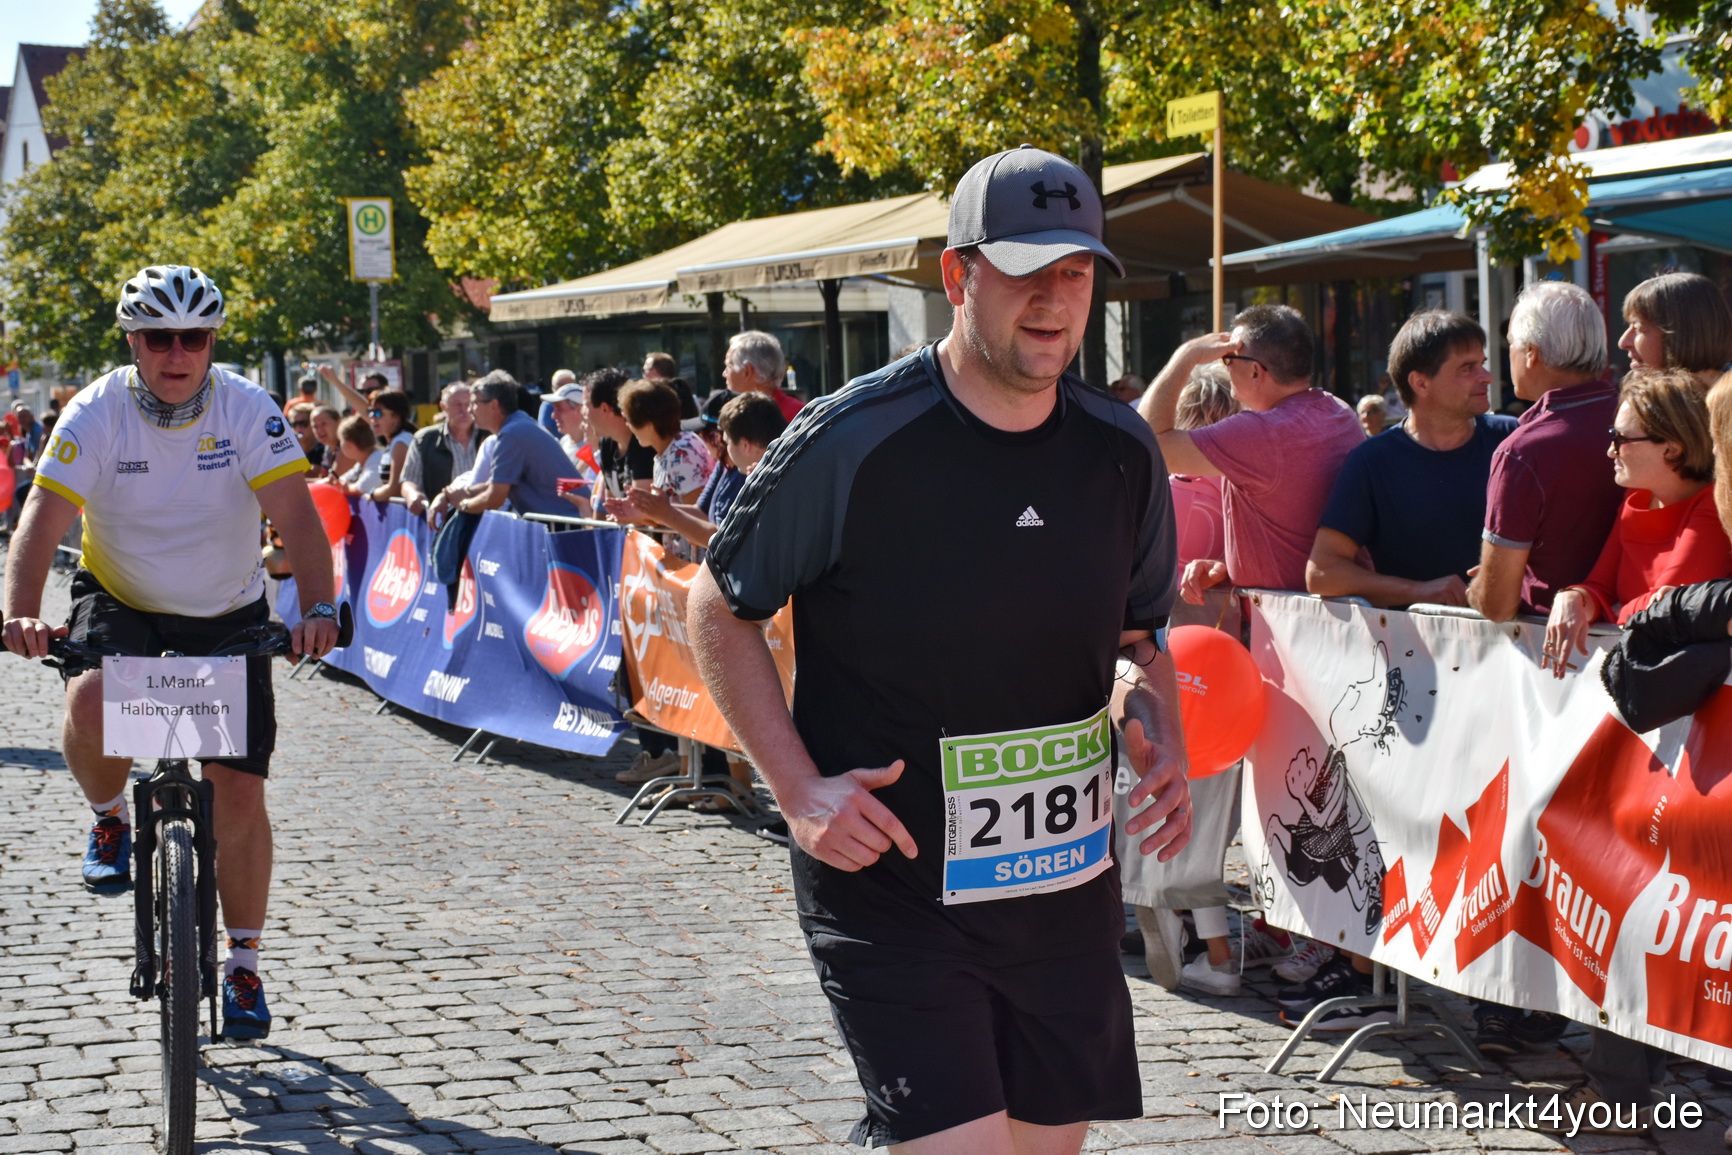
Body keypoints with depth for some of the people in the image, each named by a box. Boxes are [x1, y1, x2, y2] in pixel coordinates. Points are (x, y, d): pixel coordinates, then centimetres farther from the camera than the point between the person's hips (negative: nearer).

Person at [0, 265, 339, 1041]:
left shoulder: (246, 409, -17)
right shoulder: (96, 414, -17)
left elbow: (295, 515, -25)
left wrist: (318, 609, -42)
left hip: (228, 616, 0)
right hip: (121, 602, 0)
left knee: (238, 793, -5)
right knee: (91, 702, -34)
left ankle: (243, 966, 13)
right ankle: (110, 819, 0)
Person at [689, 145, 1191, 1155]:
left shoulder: (1122, 453, 3)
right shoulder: (853, 443, -12)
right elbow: (720, 607, -2)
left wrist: (1161, 737, -3)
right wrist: (798, 787, -13)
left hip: (1068, 886, 5)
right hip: (888, 890, -5)